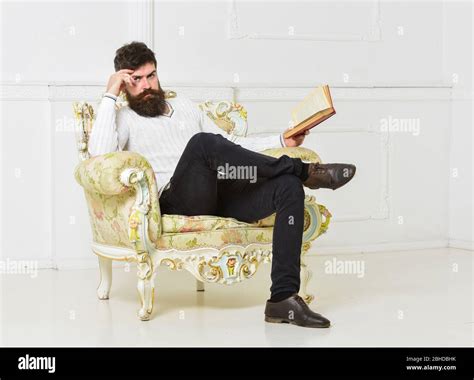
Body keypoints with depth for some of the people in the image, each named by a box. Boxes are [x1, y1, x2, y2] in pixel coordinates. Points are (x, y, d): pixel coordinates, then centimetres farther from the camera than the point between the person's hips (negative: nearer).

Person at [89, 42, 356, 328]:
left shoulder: (183, 104, 29)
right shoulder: (123, 118, 12)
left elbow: (230, 145, 32)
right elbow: (100, 153, -12)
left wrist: (282, 141, 19)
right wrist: (110, 96, -6)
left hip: (223, 194, 6)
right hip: (178, 199, -6)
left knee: (289, 186, -21)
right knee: (203, 142, -36)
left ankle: (283, 298, -27)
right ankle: (304, 171, -21)